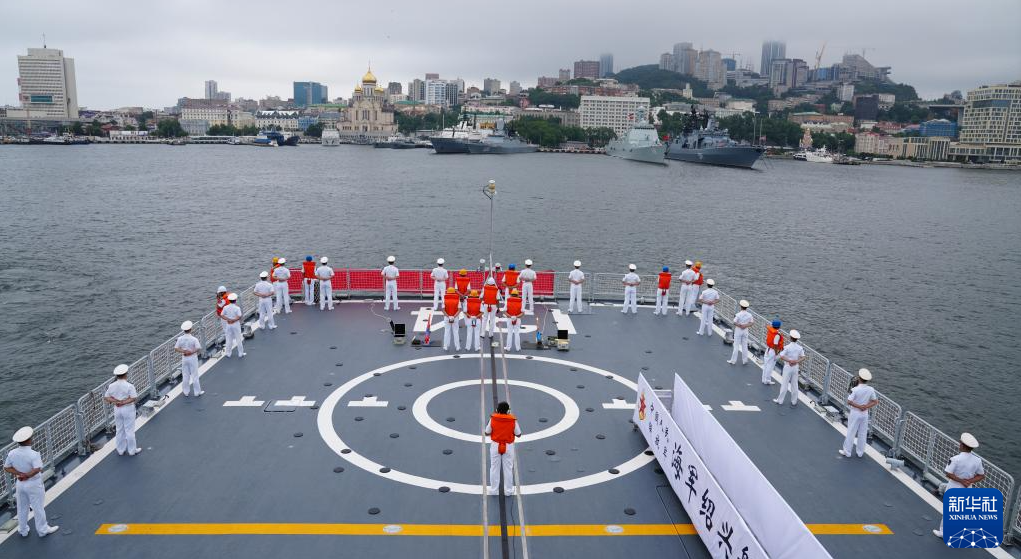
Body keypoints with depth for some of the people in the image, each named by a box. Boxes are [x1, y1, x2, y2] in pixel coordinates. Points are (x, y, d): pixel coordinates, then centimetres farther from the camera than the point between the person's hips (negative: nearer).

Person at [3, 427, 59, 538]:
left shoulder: (12, 453, -8)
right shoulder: (34, 454, -27)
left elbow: (6, 468, -1)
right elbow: (37, 469, -36)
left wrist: (20, 474, -9)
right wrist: (27, 476, -21)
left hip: (20, 484, 6)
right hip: (34, 484, -6)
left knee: (22, 508, 21)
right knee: (38, 508, 10)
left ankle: (23, 531, 36)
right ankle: (43, 530, 23)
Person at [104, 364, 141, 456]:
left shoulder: (111, 386, -4)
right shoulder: (129, 386, -20)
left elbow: (106, 398, 1)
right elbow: (134, 398, -24)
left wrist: (115, 401, -9)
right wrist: (124, 402, -18)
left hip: (117, 409, 5)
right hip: (128, 409, -5)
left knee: (119, 430, 17)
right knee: (129, 430, 6)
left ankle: (121, 450, 29)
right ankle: (132, 450, 18)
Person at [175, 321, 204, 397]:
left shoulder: (180, 339, -7)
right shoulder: (194, 339, -19)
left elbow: (176, 348, -5)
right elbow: (198, 348, -26)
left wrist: (183, 351, -14)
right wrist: (191, 352, -18)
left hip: (184, 358, 3)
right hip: (192, 358, -3)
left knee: (185, 375, 15)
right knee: (195, 375, 7)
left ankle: (186, 392, 25)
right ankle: (197, 392, 15)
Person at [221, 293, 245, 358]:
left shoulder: (225, 307, -4)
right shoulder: (237, 308, -16)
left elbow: (222, 315, -4)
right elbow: (239, 317, -24)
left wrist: (228, 319, -10)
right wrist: (234, 320, -12)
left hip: (228, 325, 4)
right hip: (236, 324, -3)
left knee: (229, 339, 14)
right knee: (238, 339, 7)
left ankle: (227, 353, 19)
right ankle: (240, 353, 14)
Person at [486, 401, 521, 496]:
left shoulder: (493, 419, -12)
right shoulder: (513, 420, -13)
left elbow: (487, 433, -3)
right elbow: (518, 434, -4)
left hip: (495, 446, 0)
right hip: (508, 446, 0)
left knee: (494, 468, 13)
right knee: (508, 468, 12)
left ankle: (494, 490, 19)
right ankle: (508, 490, 20)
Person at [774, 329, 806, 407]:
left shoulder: (787, 347, -17)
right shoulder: (800, 348, -3)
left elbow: (781, 357, -23)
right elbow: (803, 357, -5)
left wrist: (790, 360, -19)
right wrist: (796, 361, -15)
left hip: (788, 367, -4)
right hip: (795, 367, 4)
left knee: (784, 384, 5)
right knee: (794, 385, 12)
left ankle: (780, 401, 13)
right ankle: (794, 402, 19)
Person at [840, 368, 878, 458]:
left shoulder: (855, 389, -21)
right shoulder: (871, 390, -7)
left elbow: (849, 402, -23)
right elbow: (875, 401, 1)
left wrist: (859, 406, -13)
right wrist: (866, 406, -9)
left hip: (855, 413, -4)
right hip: (865, 414, 4)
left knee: (851, 433, 7)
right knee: (862, 434, 15)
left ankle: (847, 451, 17)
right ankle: (860, 452, 25)